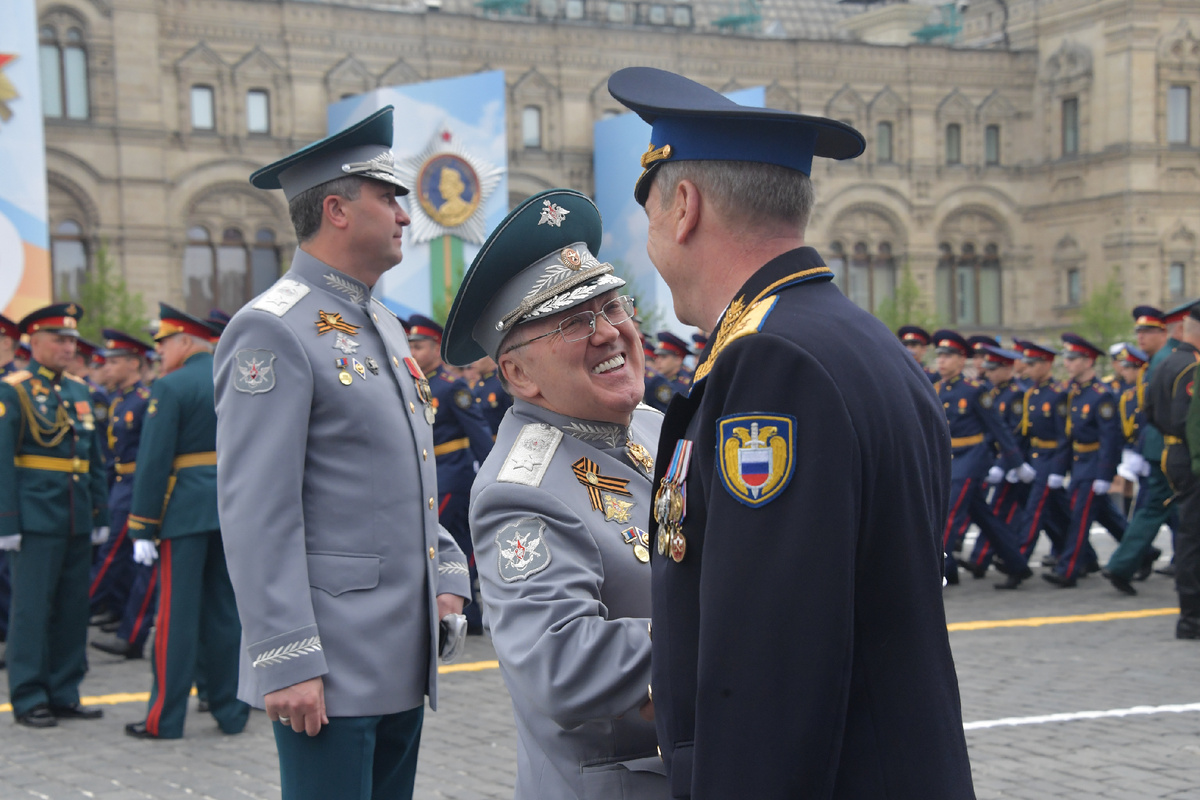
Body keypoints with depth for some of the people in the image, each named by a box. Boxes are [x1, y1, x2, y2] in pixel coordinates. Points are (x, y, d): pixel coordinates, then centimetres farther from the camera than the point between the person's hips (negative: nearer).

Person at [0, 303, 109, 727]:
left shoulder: (78, 390, 15)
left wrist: (101, 514, 15)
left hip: (77, 521, 7)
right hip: (36, 520, -7)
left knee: (73, 609, 9)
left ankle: (64, 693, 18)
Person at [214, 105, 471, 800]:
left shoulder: (385, 325, 17)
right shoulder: (273, 331, -12)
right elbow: (257, 514, -18)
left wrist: (448, 572, 12)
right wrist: (288, 660, -21)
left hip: (405, 658, 9)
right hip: (333, 670, -9)